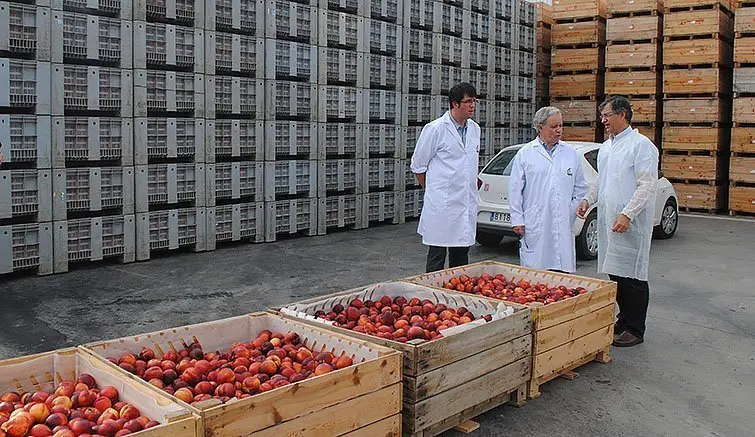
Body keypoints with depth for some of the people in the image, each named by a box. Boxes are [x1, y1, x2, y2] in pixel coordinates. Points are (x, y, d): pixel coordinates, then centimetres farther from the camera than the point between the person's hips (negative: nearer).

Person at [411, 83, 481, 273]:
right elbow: (418, 166, -2)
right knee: (437, 257, 0)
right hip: (441, 205, -6)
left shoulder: (475, 129, 10)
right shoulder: (435, 129, -10)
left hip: (467, 204, 6)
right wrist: (430, 190, 6)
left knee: (461, 254, 13)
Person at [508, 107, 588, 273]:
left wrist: (572, 211, 5)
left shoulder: (572, 154, 13)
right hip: (534, 226, -2)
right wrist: (517, 220, -2)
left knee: (563, 272, 1)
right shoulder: (525, 154, 4)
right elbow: (515, 190, 2)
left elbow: (581, 188, 17)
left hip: (563, 226, 3)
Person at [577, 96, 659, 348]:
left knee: (631, 275, -3)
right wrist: (588, 200, 9)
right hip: (607, 220, 8)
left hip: (631, 223, -8)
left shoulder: (641, 145, -10)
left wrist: (627, 215, -23)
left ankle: (635, 330, 7)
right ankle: (623, 320, 25)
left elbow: (648, 185, -16)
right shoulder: (606, 147, 17)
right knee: (614, 273, 13)